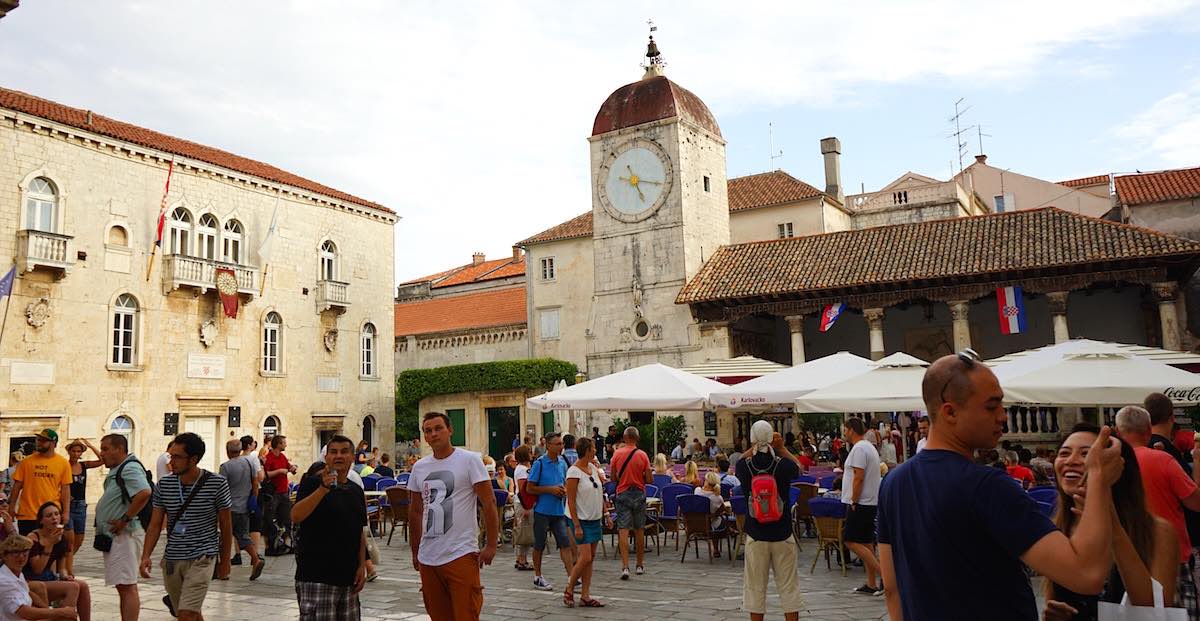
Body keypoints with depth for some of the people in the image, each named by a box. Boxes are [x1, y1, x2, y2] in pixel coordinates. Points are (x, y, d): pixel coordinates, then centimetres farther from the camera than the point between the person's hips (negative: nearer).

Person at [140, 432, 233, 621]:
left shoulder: (217, 484, -10)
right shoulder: (164, 485, 0)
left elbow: (225, 525, -1)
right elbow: (155, 525, 4)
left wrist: (224, 561, 5)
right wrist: (146, 556, -10)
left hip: (201, 558, -4)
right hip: (171, 559, 4)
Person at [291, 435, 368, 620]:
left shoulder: (356, 491, 12)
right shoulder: (313, 483, -5)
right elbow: (295, 517, -20)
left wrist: (362, 566, 9)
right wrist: (323, 489, -28)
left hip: (348, 577, 6)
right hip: (316, 577, -6)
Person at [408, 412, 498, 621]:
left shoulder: (469, 460, -6)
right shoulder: (419, 467, 10)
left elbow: (489, 503, -7)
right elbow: (415, 511, 18)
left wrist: (491, 545, -11)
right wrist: (415, 551, 18)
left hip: (461, 555, -5)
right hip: (427, 558, 5)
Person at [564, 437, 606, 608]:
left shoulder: (593, 467, 8)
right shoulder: (574, 471, -14)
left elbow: (601, 486, 25)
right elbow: (571, 501, -16)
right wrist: (577, 525, -18)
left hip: (595, 519, 8)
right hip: (583, 520, -7)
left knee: (590, 558, 7)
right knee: (585, 558, -11)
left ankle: (585, 596, 12)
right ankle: (568, 591, 6)